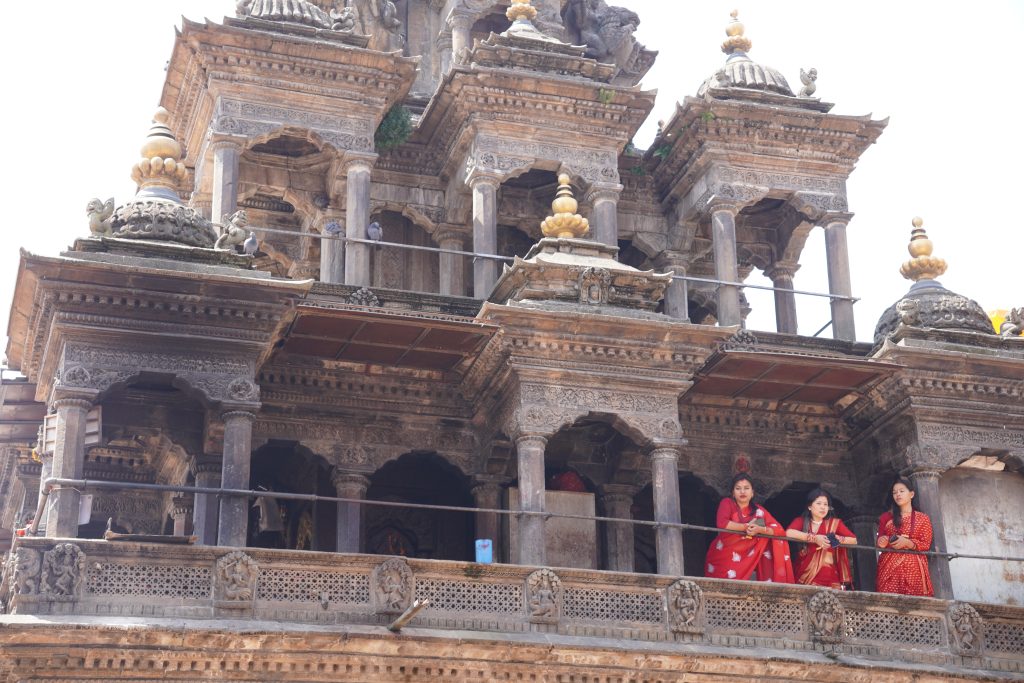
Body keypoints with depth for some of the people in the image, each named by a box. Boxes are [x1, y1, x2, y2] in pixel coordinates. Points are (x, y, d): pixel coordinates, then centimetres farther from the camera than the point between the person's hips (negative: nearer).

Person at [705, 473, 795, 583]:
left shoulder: (758, 510, 2)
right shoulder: (727, 503, -5)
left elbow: (779, 529, -5)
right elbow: (722, 523, -23)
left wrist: (760, 529, -22)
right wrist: (746, 527, -18)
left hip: (746, 560, 2)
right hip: (723, 558, -2)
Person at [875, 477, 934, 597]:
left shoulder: (923, 518, 11)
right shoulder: (886, 517, 17)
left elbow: (926, 544, 1)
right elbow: (880, 541, 19)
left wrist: (907, 543, -14)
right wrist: (881, 542, -5)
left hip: (913, 566, -1)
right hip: (889, 565, 1)